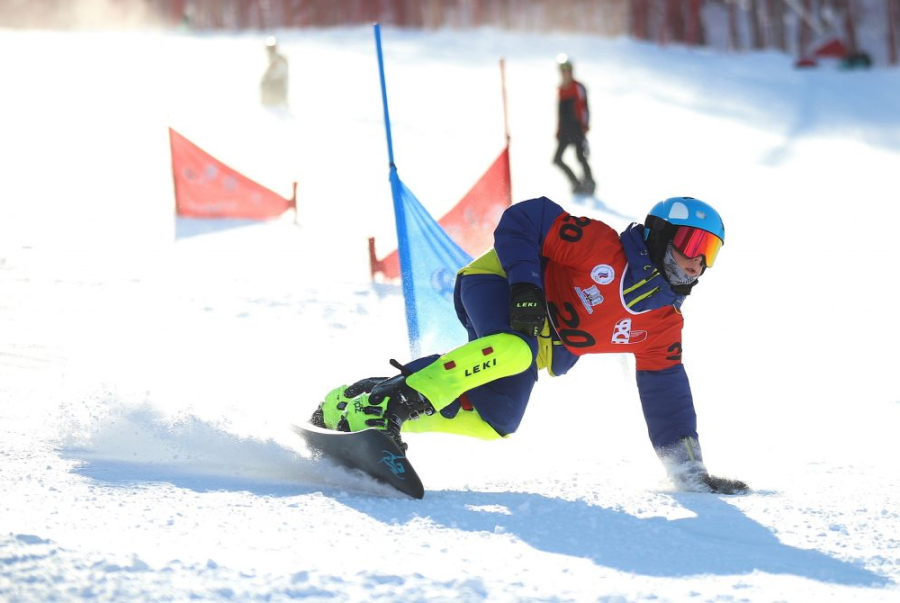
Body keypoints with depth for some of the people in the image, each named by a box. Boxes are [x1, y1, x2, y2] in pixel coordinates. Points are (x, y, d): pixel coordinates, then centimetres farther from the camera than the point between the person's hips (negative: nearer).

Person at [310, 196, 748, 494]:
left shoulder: (662, 326, 6)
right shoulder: (600, 244, -12)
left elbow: (667, 398, 10)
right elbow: (522, 221, -13)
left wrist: (691, 473, 4)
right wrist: (525, 285, -26)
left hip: (536, 350, 8)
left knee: (498, 421, -15)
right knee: (516, 350, -40)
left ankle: (348, 411, -8)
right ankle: (398, 398, -41)